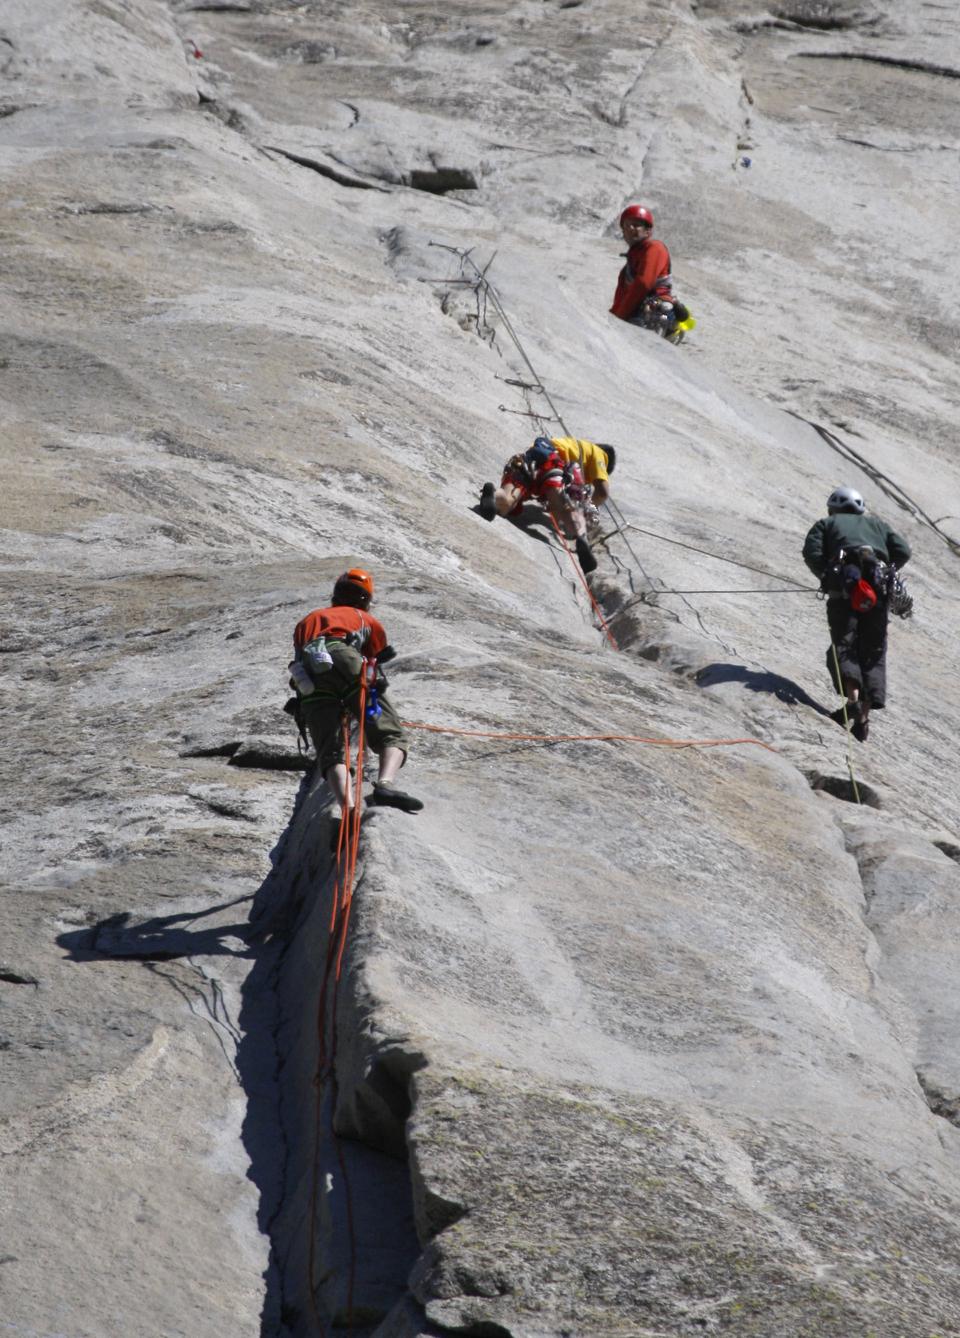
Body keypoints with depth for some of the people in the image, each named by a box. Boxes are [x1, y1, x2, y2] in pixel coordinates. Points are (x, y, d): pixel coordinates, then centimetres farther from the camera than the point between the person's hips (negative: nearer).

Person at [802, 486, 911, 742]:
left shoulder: (827, 524, 22)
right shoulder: (876, 524, 29)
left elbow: (812, 553, 2)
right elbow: (903, 551, 13)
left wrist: (827, 577, 16)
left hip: (844, 587, -2)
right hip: (878, 591, 2)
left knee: (843, 645, -6)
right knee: (873, 652, 5)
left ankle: (853, 699, -31)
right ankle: (864, 717, -5)